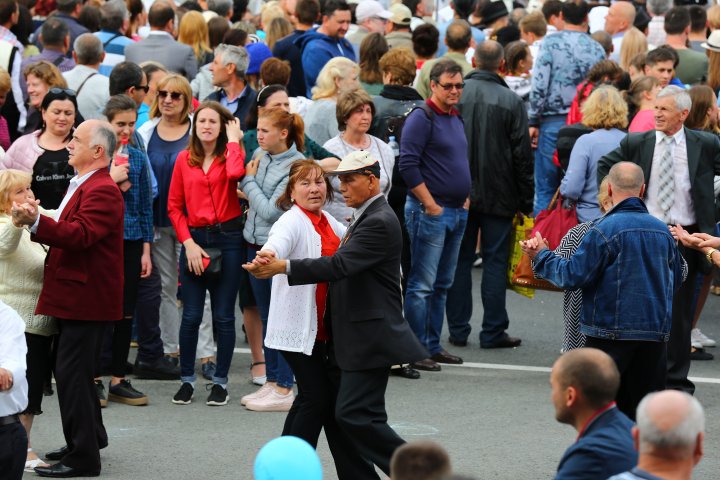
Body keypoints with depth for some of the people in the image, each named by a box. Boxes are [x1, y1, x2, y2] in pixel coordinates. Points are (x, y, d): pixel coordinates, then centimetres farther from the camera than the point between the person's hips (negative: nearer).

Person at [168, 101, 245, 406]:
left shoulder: (231, 154, 2)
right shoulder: (184, 159, 7)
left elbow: (235, 173, -23)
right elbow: (174, 206, 6)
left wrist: (234, 140, -9)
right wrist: (188, 243, -6)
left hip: (228, 239, -1)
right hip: (194, 239, 1)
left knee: (223, 316, 3)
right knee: (191, 316, 1)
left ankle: (220, 381, 11)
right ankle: (187, 380, 12)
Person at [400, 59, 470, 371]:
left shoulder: (456, 118, 16)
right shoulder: (422, 118, -12)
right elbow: (408, 166, -18)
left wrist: (465, 199, 14)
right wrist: (430, 205, -17)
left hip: (457, 212, 9)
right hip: (430, 212, -9)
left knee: (443, 284, 13)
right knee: (422, 285, -6)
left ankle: (433, 346, 19)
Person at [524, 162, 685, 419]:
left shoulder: (604, 230, -13)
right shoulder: (663, 231, 5)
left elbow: (572, 275, -12)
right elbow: (677, 280, 17)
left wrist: (542, 256, 2)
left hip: (611, 333, -5)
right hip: (655, 334, 5)